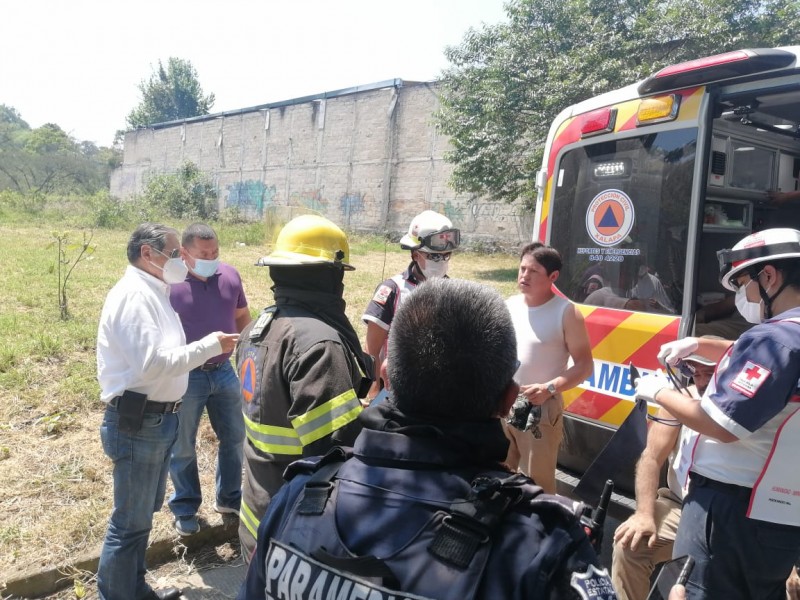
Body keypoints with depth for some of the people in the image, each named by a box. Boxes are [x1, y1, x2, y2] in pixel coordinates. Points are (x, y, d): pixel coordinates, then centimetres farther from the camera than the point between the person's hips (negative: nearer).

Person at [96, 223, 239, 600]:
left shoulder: (152, 292, 13)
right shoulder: (133, 294, -19)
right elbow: (152, 363, -27)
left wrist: (208, 347, 4)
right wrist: (209, 345, -20)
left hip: (157, 419, 10)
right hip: (137, 423, -10)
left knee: (144, 513, 22)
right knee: (130, 520, 2)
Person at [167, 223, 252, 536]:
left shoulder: (230, 276, -2)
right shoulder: (169, 284, -16)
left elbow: (242, 317, 11)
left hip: (224, 372, 4)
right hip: (185, 378, -4)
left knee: (234, 437, 16)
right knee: (183, 447, 11)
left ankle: (229, 498, 36)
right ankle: (185, 509, 31)